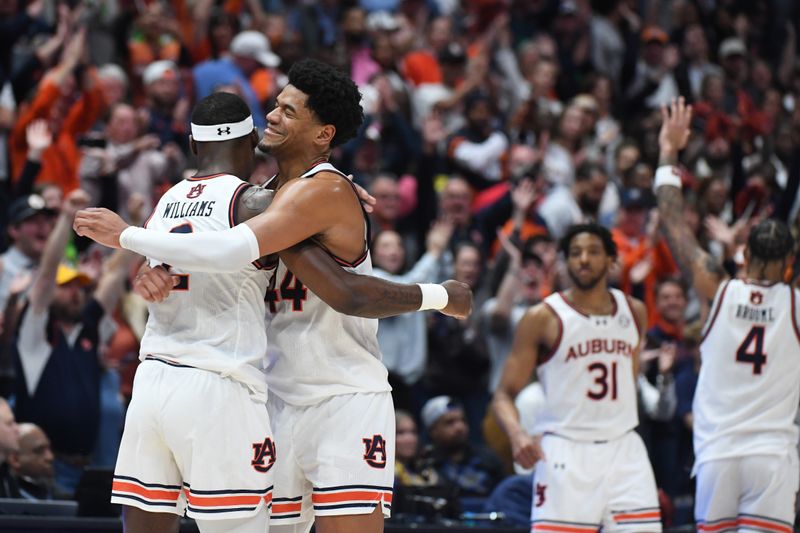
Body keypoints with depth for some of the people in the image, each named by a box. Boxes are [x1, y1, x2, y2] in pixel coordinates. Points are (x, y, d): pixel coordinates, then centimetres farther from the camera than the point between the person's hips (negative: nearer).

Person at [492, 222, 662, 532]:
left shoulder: (634, 312, 9)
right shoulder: (543, 318, -5)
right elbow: (505, 394, -6)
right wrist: (516, 434, -24)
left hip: (623, 448, 4)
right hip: (565, 453, -4)